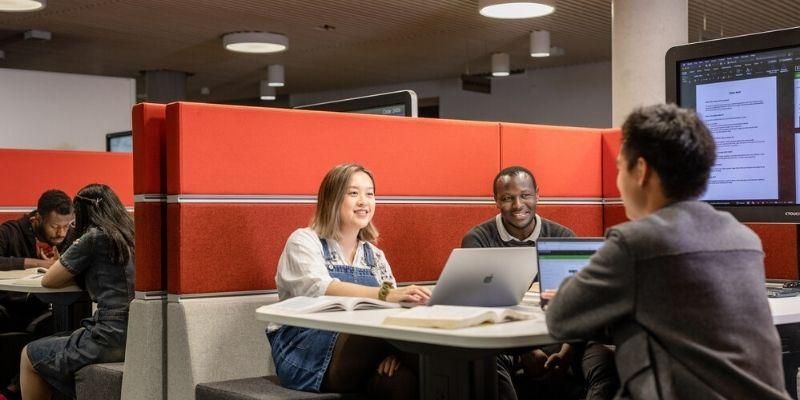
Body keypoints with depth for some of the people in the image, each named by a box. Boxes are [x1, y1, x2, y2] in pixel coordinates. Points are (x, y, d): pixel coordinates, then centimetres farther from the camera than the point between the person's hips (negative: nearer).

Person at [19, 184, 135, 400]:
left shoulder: (95, 238, -8)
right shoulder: (131, 235, 13)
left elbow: (48, 280, -1)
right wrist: (80, 273, 18)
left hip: (111, 340, -8)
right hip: (138, 338, 8)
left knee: (30, 356, 13)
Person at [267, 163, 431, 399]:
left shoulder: (375, 256, 19)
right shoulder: (304, 241, 2)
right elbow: (320, 289, -19)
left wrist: (393, 348, -19)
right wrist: (384, 295, -35)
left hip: (360, 350, 4)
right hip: (306, 355, -3)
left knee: (402, 380, -34)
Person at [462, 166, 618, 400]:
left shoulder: (563, 237, 7)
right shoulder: (478, 240, 1)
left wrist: (566, 351, -21)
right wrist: (524, 350, -23)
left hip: (557, 334, 2)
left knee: (606, 365, -30)